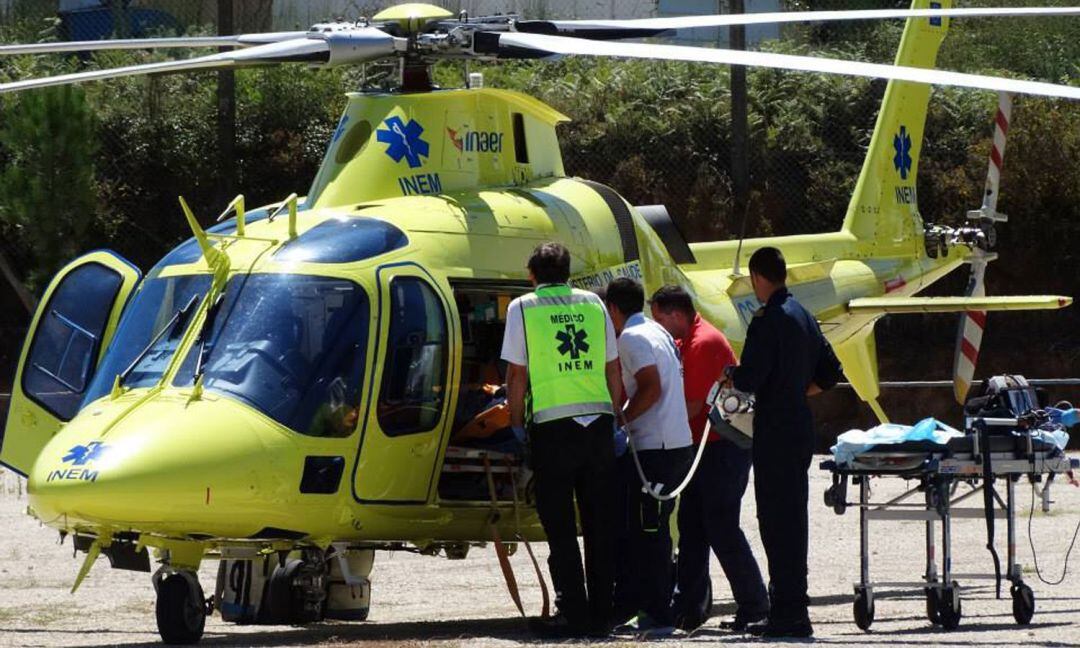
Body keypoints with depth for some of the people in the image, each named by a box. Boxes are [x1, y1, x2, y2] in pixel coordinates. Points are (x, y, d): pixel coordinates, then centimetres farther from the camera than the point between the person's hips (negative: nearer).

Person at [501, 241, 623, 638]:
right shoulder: (593, 305, 12)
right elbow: (613, 368, 14)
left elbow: (517, 374, -2)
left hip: (553, 425, -4)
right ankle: (601, 613, 10)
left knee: (560, 527, 1)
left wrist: (516, 425, 7)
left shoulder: (523, 308, 1)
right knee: (600, 524, 8)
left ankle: (574, 613, -3)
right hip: (598, 421, 4)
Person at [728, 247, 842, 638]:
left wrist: (730, 378, 1)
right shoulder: (803, 316, 13)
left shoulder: (769, 320, -14)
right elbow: (830, 371, 20)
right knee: (792, 520, 13)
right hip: (801, 426, 9)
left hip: (775, 431, -9)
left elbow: (749, 379, -20)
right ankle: (788, 609, 18)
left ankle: (789, 613, -9)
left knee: (777, 521, -7)